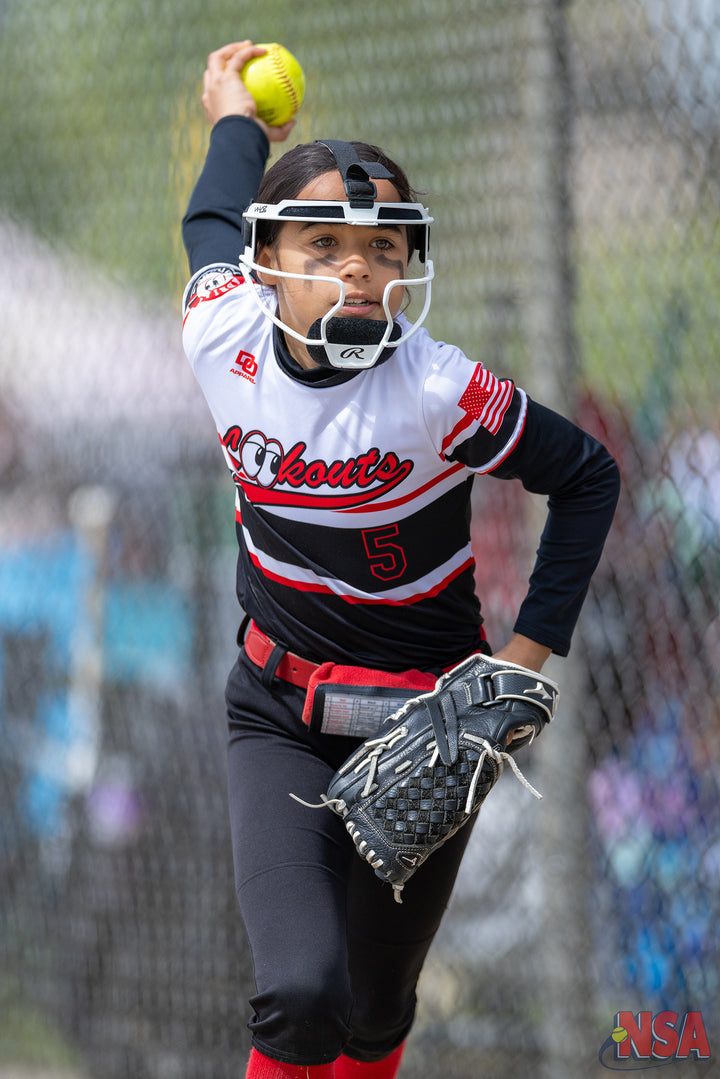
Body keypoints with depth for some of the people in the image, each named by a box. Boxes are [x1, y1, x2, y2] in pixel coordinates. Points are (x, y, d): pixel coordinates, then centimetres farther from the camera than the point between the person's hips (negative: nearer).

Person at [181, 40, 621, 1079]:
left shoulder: (442, 394, -22)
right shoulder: (226, 340, -13)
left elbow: (588, 477, -5)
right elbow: (211, 221, 11)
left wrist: (532, 650, -8)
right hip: (281, 715, 1)